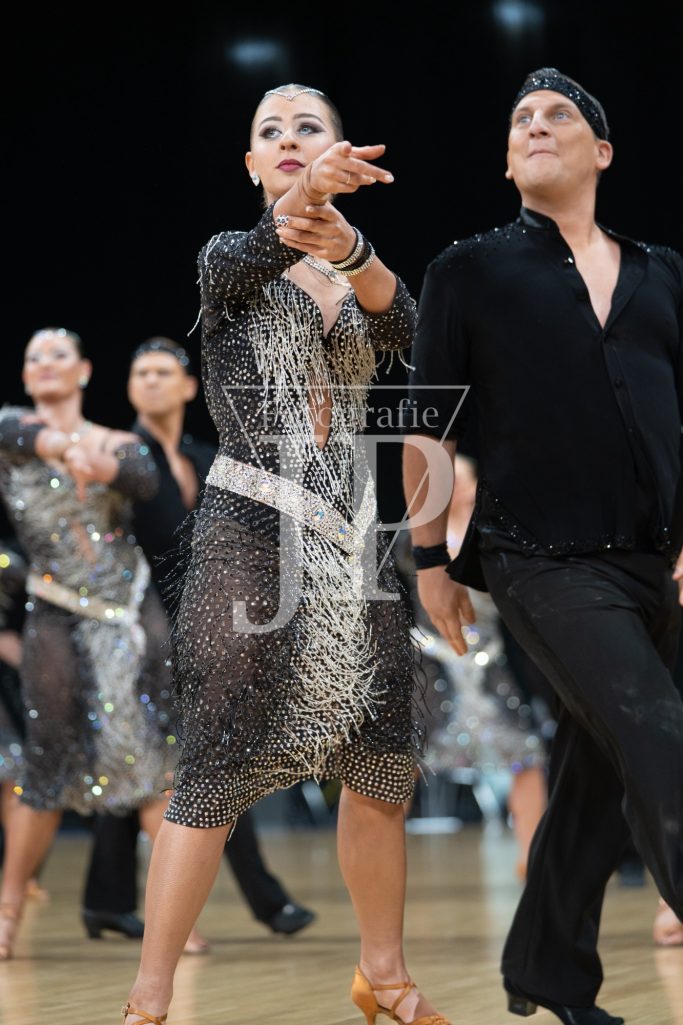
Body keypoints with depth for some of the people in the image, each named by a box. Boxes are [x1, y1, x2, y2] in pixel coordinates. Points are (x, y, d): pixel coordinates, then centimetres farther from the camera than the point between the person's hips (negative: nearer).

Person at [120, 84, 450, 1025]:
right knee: (217, 766, -14)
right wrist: (299, 205, -45)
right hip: (252, 531, -4)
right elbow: (241, 259, -20)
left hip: (351, 533, 4)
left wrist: (345, 245, -34)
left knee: (380, 763, 3)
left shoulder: (362, 278, 15)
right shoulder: (231, 259, 7)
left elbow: (405, 327, -10)